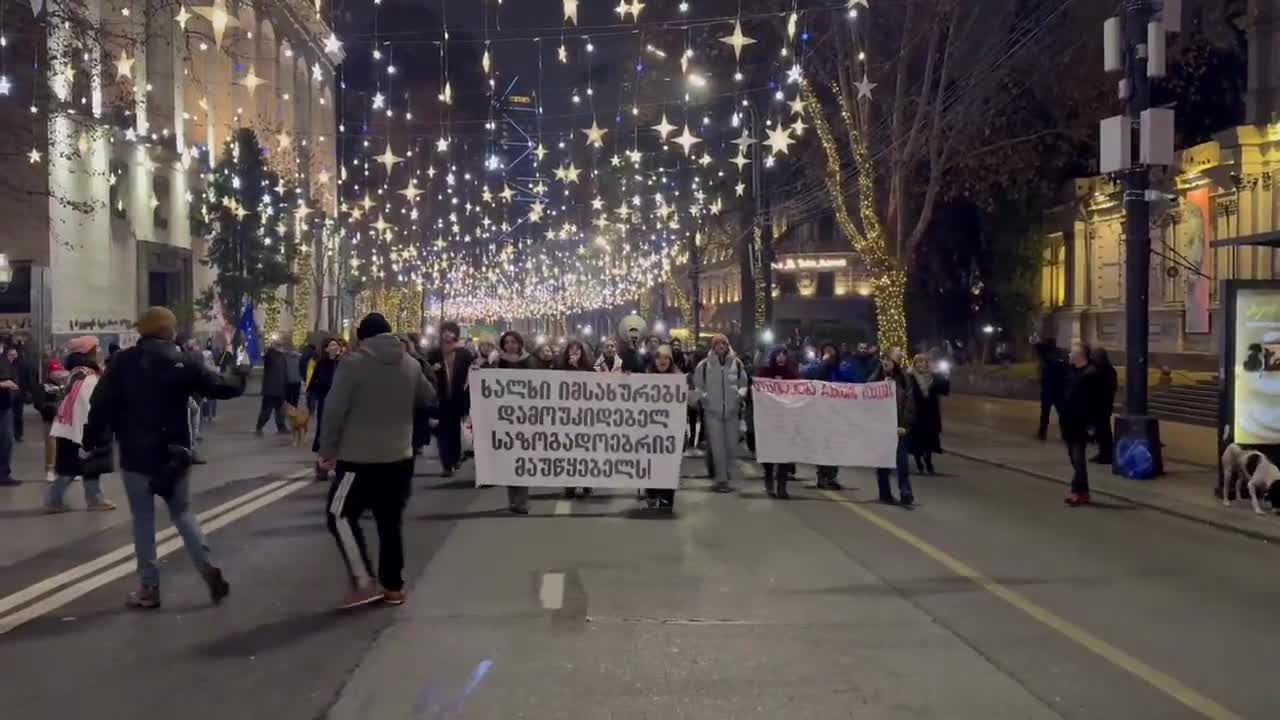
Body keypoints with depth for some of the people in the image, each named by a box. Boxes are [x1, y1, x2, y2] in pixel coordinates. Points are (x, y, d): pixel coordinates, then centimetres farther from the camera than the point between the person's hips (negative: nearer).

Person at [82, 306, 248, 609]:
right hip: (174, 454, 1)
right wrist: (239, 377, 24)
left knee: (143, 520, 6)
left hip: (136, 454, -1)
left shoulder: (123, 362, -3)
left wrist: (94, 441, 3)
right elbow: (220, 387, 3)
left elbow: (101, 403, -6)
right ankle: (208, 569, 0)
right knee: (182, 513, 15)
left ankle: (149, 588, 7)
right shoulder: (182, 363, -2)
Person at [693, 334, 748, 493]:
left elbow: (744, 383, 14)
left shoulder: (736, 363, 3)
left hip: (732, 410, 2)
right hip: (713, 410, -2)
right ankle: (722, 479, 3)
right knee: (717, 447, -4)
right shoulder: (704, 364, -2)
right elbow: (697, 384, 7)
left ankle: (728, 478, 21)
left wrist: (740, 394, -4)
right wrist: (703, 395, -7)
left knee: (731, 445, 7)